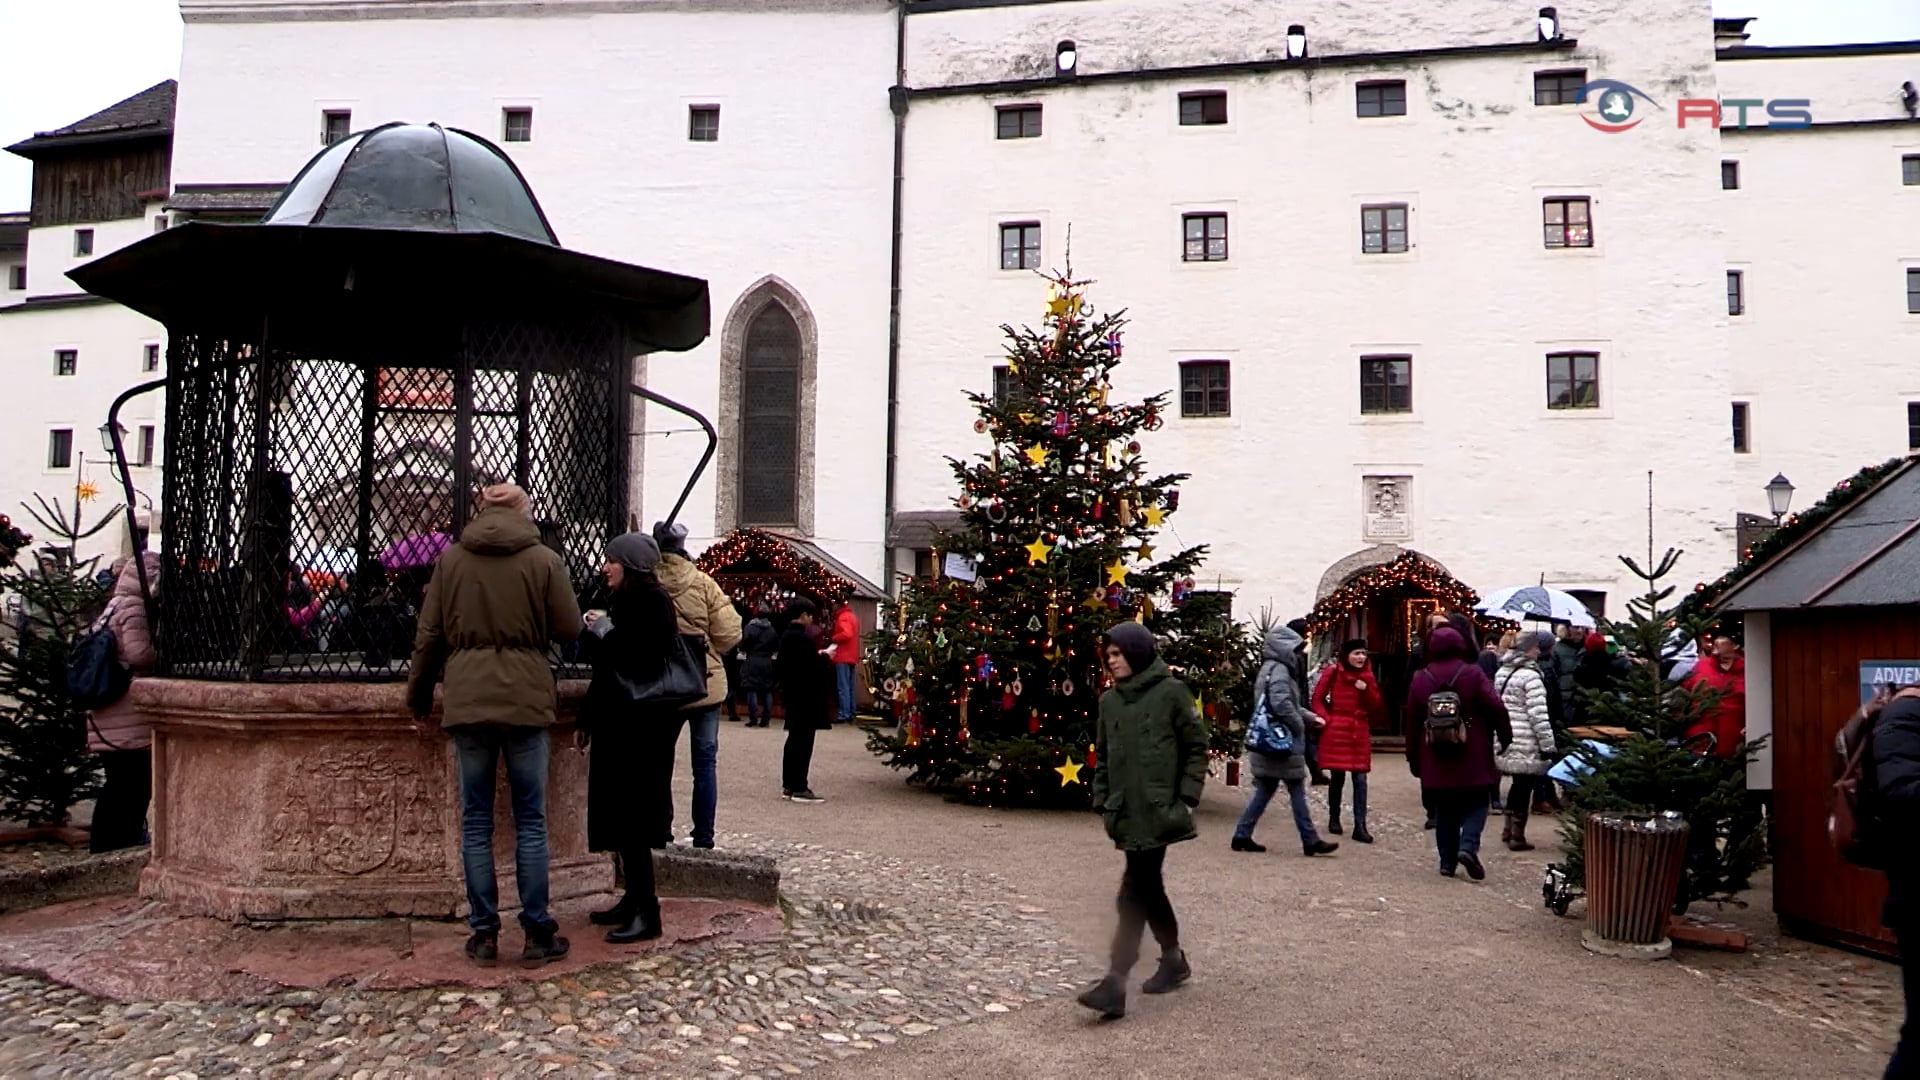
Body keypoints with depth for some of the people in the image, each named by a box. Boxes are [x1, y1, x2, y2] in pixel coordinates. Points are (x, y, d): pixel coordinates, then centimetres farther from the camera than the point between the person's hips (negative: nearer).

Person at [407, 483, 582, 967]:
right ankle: (538, 932, 8)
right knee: (530, 821, 6)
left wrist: (420, 699, 16)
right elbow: (569, 629, 0)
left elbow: (428, 635, 6)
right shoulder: (544, 560, -3)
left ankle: (483, 932, 12)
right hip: (526, 700, -1)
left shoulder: (451, 558, 4)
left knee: (475, 821, 9)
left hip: (467, 700, 2)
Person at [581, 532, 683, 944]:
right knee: (618, 814, 10)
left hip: (639, 727, -9)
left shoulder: (652, 602, -11)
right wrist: (590, 718, 18)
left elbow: (646, 662, -22)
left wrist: (606, 631, -14)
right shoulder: (624, 601, 15)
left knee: (630, 816, -8)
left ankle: (646, 911, -4)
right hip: (618, 723, 9)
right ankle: (634, 898, 18)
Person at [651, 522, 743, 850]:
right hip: (705, 685, -1)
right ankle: (703, 838, 6)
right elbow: (729, 634, -11)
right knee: (705, 762, 7)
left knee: (660, 762, 14)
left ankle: (661, 835, 18)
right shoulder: (703, 584, -10)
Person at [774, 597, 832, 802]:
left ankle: (788, 785, 20)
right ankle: (799, 789, -2)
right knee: (803, 741, -5)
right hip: (806, 697, -10)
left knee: (794, 739, 15)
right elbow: (813, 668, -23)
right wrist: (824, 656, -4)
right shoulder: (803, 638, -20)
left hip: (793, 695, 10)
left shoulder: (786, 635, 9)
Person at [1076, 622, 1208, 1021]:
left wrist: (1187, 798, -7)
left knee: (1134, 893, -10)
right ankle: (1174, 960, 33)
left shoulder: (1171, 692, -5)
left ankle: (1116, 983, -12)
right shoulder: (1109, 701, 12)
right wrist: (1102, 803, 9)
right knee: (1148, 888, 15)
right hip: (1126, 813, 6)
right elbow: (1102, 757, 18)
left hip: (1159, 812, -6)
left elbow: (1196, 747, -2)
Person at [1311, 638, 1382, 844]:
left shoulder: (1368, 676, 8)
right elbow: (1317, 698, 1)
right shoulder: (1334, 672, -3)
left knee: (1360, 779, -3)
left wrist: (1367, 689, -9)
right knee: (1337, 777, 5)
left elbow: (1377, 706, 7)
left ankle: (1360, 826, -4)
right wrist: (1326, 718, -9)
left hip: (1360, 732, 3)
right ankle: (1334, 819, 23)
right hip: (1336, 731, -3)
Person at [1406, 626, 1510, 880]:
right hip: (1473, 760, -3)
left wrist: (1413, 757, 15)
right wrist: (1506, 738, 1)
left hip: (1436, 760, 3)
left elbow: (1412, 721, 7)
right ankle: (1468, 846, -14)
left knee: (1444, 810, 12)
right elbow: (1496, 708, -13)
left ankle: (1447, 860, 11)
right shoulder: (1473, 674, -6)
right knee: (1476, 804, 8)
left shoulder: (1421, 679, 3)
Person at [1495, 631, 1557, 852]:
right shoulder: (1530, 675, -14)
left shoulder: (1502, 672, 12)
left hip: (1506, 740, 8)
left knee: (1518, 784, 20)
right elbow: (1538, 714, -18)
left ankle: (1508, 830, 26)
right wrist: (1547, 746, -15)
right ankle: (1517, 836, 5)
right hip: (1526, 743, -8)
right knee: (1524, 786, 0)